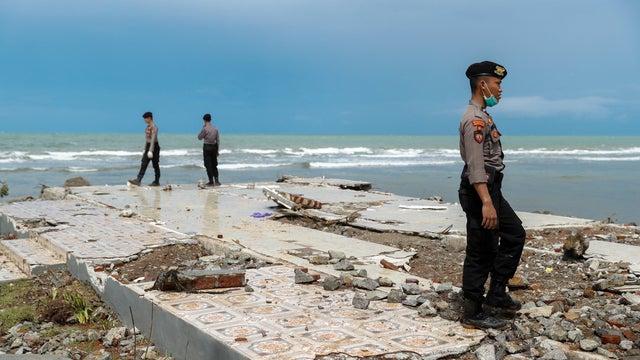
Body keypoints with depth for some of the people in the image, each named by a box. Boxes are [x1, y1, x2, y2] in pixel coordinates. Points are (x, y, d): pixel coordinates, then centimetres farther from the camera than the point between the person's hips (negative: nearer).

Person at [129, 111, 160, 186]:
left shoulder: (154, 127, -16)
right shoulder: (148, 127, 14)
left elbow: (153, 139, -23)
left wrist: (150, 151, -29)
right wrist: (145, 149, 22)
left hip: (154, 147, -9)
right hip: (148, 146, 9)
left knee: (155, 165, -4)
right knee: (143, 164, 2)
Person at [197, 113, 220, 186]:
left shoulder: (204, 129, -13)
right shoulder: (215, 128, 3)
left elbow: (199, 138, -1)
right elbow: (218, 140, 5)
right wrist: (218, 150, 11)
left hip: (207, 147, -5)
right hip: (214, 147, 5)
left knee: (208, 165, 2)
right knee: (214, 165, 13)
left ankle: (211, 181, 1)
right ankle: (216, 181, 8)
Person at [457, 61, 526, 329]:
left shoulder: (482, 116, 16)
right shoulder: (475, 119, -16)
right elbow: (475, 165, -25)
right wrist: (486, 203, -32)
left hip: (491, 190, 11)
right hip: (480, 192, -11)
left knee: (514, 234, 17)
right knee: (480, 253, -3)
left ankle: (496, 296, 21)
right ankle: (473, 314, 7)